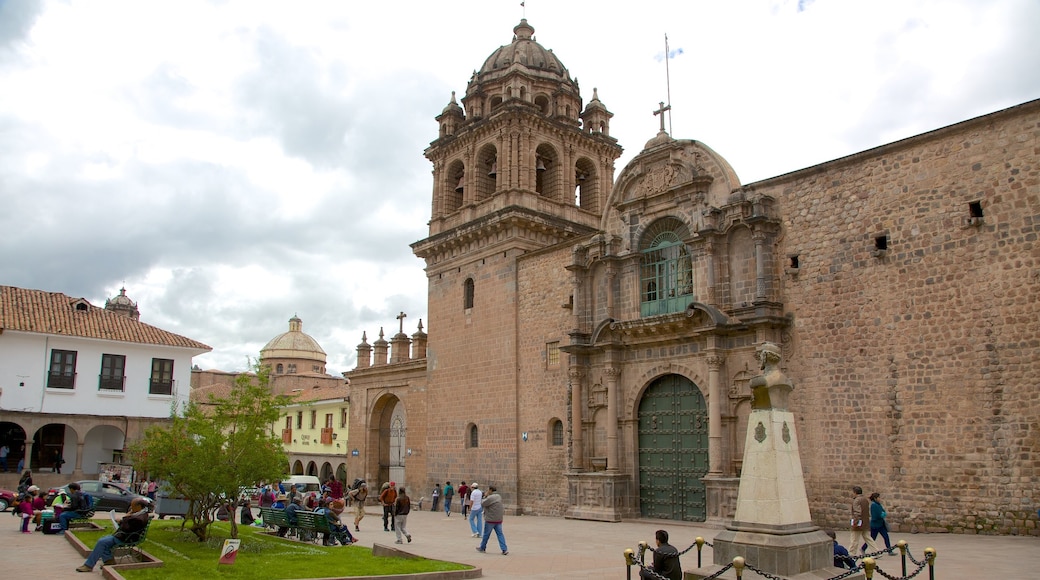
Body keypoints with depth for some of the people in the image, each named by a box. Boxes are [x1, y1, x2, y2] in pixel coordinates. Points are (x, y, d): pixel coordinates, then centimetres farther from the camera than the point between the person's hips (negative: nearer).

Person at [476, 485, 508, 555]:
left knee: (486, 534, 9)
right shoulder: (499, 496, 10)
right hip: (499, 519, 7)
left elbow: (482, 504, -11)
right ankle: (504, 549, -5)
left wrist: (483, 498, 4)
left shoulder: (490, 498, -18)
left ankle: (482, 548, 25)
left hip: (490, 519, -7)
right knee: (500, 534, 4)